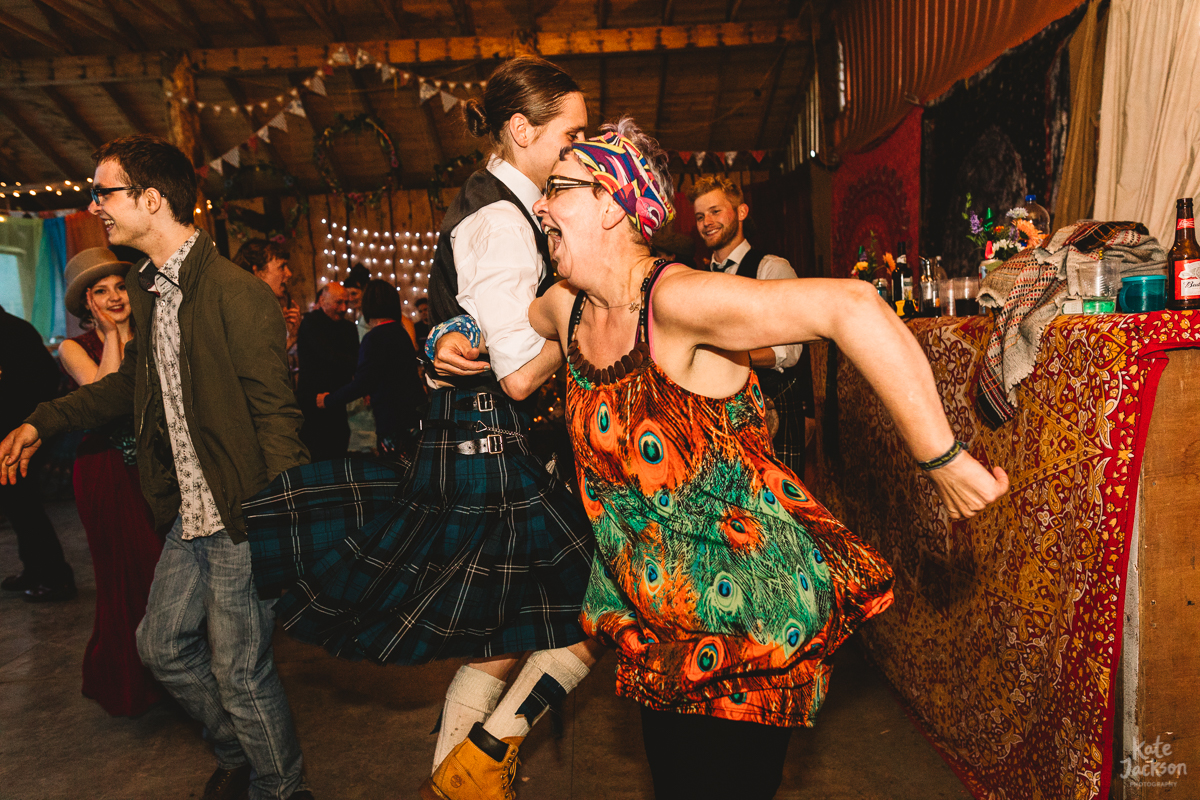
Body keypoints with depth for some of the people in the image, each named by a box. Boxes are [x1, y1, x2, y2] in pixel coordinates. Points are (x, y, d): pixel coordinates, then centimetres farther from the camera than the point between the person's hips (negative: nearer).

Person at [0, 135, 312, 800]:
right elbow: (133, 383, 25)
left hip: (242, 519, -9)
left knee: (239, 672, 2)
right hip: (188, 517, 9)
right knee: (163, 645, 20)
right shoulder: (146, 290, 11)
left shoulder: (236, 293, -18)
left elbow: (275, 411, -21)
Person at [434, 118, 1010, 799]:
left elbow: (850, 306, -34)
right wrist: (462, 340, 8)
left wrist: (942, 460, -34)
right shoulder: (567, 307, 0)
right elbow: (515, 319, 26)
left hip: (754, 608, -7)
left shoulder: (676, 300, -25)